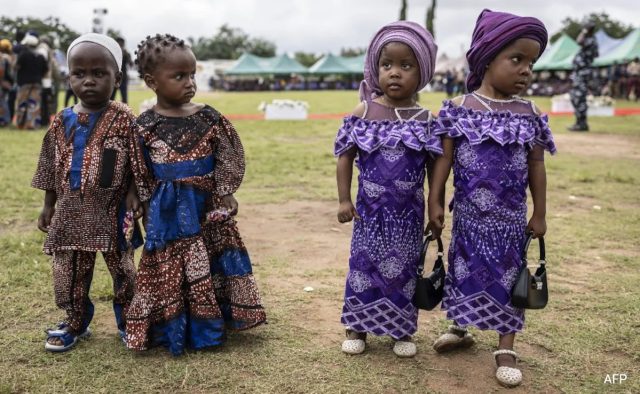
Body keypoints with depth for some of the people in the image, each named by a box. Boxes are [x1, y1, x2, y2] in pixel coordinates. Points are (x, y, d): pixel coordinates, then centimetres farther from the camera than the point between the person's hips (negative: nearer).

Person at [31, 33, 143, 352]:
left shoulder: (124, 119, -10)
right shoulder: (62, 122, 3)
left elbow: (136, 165, -6)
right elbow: (52, 167, 10)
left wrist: (132, 194, -14)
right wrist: (48, 206, 11)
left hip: (111, 212, -3)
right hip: (71, 212, 4)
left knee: (124, 271, 10)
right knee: (69, 273, 12)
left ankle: (127, 321, 30)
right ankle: (75, 323, 32)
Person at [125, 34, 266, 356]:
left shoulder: (208, 119, -3)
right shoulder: (145, 126, -6)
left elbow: (228, 160, 1)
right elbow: (140, 176, 0)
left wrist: (225, 198, -1)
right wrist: (150, 207, 0)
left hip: (206, 206, 2)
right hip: (167, 212, -1)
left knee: (209, 266, 11)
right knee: (168, 270, 8)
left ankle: (207, 326, 29)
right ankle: (173, 330, 23)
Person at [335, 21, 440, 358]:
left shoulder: (426, 119, -3)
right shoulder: (363, 112, -5)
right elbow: (345, 157, 0)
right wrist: (344, 200, -4)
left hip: (409, 213, 1)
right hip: (371, 210, 0)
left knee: (405, 269, 10)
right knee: (364, 266, 8)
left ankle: (403, 330, 26)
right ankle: (357, 327, 24)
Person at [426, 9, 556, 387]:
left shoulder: (530, 115, -2)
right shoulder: (458, 109, -7)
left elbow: (537, 167, 3)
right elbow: (444, 159, -5)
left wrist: (539, 214, 5)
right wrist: (435, 203, -7)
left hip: (510, 216, 0)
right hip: (469, 213, 0)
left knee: (507, 278, 7)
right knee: (464, 270, 15)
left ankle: (506, 349, 19)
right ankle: (460, 330, 36)